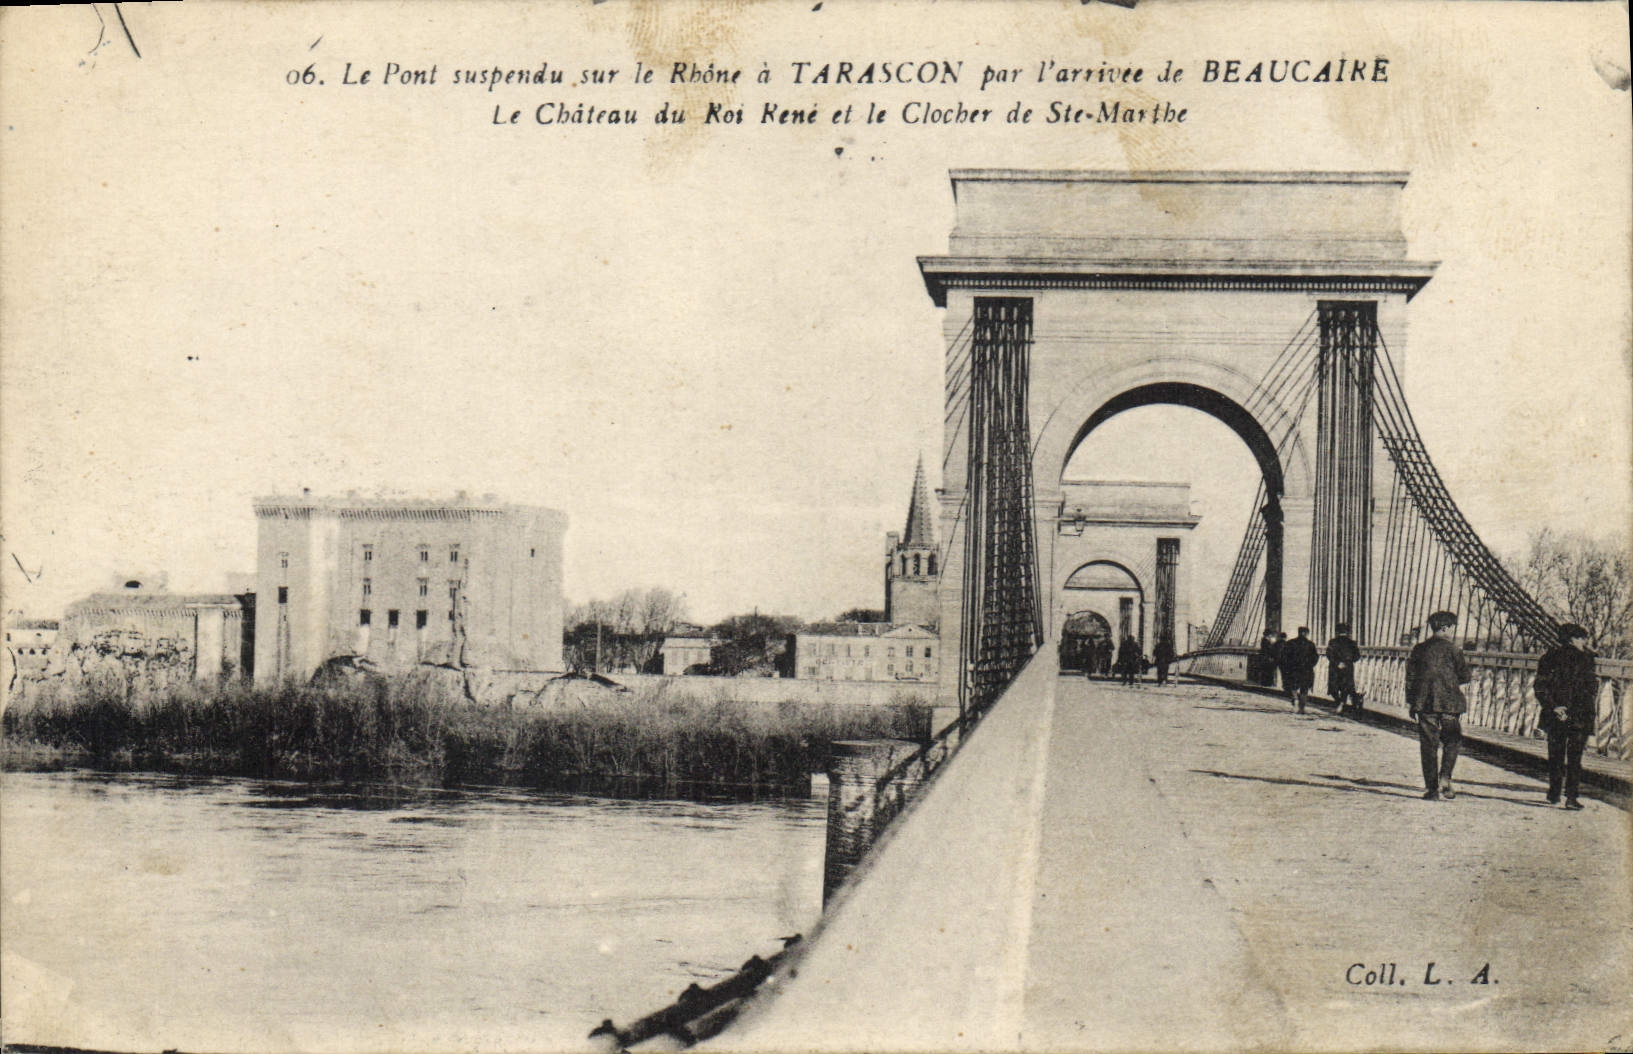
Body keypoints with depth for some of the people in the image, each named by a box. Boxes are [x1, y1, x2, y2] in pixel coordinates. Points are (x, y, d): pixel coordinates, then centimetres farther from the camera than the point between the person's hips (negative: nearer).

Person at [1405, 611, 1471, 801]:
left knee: (1428, 744, 5)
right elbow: (1462, 681, 0)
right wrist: (1462, 704, 11)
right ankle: (1445, 779, -5)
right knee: (1451, 741, 12)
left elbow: (1410, 677, 8)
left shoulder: (1419, 649, 7)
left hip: (1424, 703, 2)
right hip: (1449, 703, -2)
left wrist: (1409, 702, 12)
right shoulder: (1453, 650, -3)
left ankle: (1431, 788, 3)